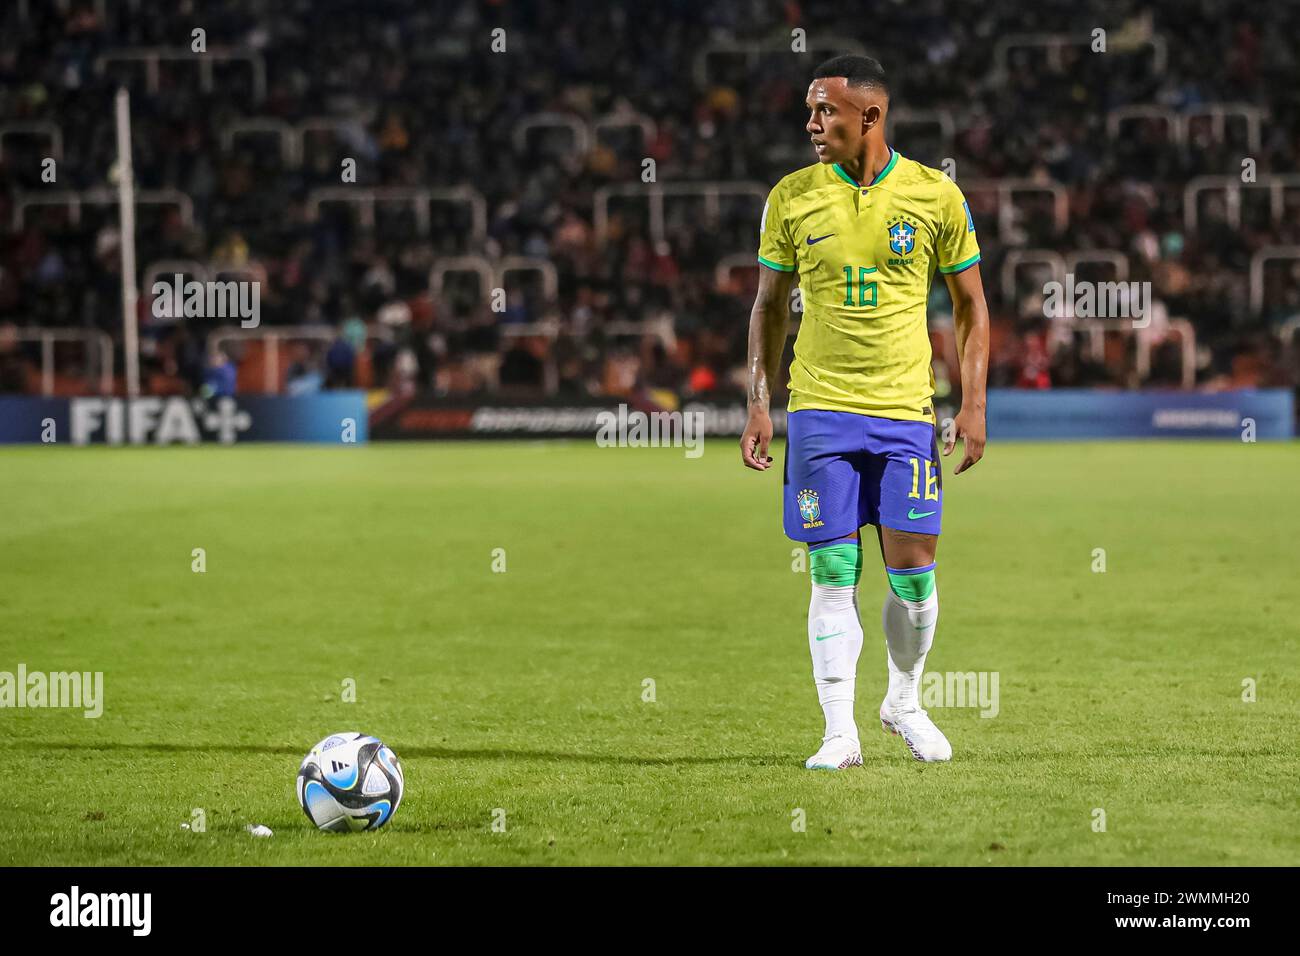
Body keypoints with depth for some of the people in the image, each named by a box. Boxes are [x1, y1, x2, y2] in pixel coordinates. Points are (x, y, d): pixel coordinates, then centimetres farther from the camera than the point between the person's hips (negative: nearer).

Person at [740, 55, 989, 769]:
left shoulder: (935, 196, 0)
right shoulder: (792, 198, 2)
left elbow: (970, 306, 8)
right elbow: (769, 305, 11)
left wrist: (973, 405, 0)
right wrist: (759, 405, 4)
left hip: (906, 413, 0)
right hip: (819, 411, 0)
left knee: (913, 572, -2)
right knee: (833, 576, -3)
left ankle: (904, 703, 21)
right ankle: (840, 733, 3)